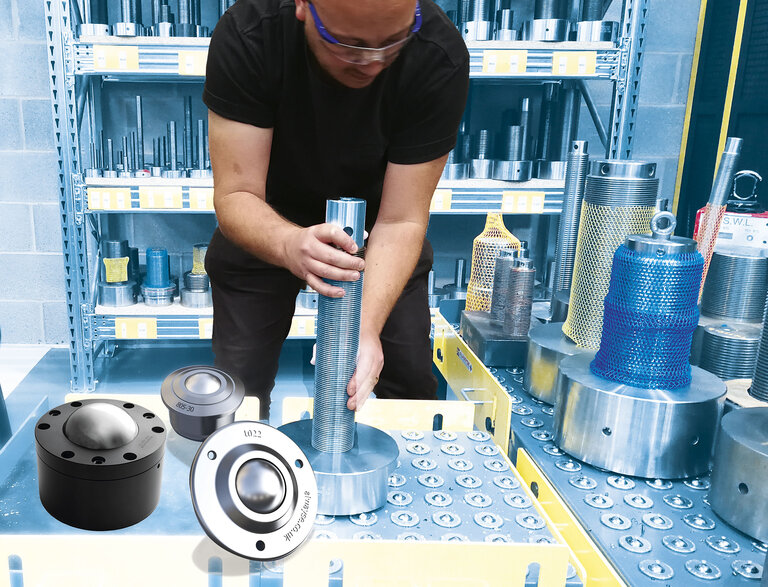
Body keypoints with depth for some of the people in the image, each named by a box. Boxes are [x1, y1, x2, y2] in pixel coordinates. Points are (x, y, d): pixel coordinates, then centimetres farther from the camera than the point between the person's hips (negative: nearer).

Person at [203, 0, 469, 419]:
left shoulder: (440, 59, -28)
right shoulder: (245, 35, -30)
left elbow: (400, 220, -27)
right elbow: (235, 195, -29)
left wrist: (366, 328, -41)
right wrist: (289, 245, -51)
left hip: (373, 213, 1)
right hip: (267, 225, 0)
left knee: (414, 383, 0)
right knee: (239, 390, -2)